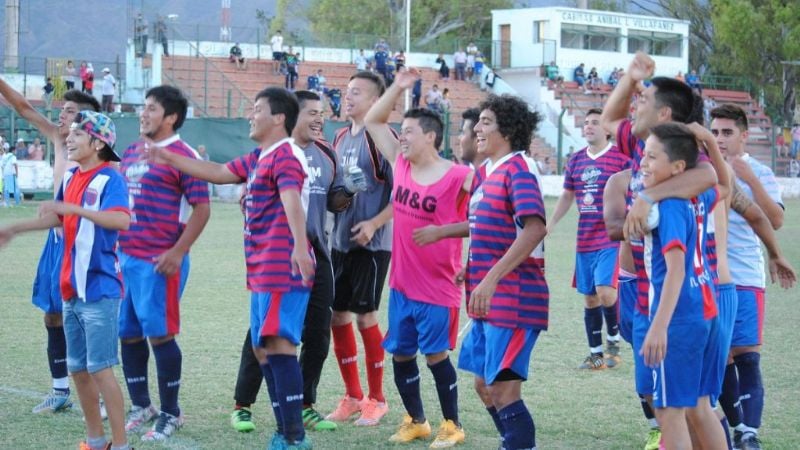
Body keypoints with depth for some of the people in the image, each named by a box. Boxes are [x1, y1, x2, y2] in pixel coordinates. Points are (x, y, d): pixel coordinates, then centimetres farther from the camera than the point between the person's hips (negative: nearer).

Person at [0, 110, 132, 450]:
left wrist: (72, 207, -35)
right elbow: (58, 218, 27)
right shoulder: (70, 177, 11)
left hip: (99, 289, -8)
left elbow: (122, 220, -32)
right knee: (78, 368, 14)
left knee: (100, 369, -8)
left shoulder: (109, 179, -14)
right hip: (72, 290, 8)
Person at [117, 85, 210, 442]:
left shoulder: (182, 155, -9)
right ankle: (140, 406, 25)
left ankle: (170, 413, 10)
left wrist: (178, 252, -17)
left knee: (160, 335, -2)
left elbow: (201, 209, -12)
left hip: (159, 262, -7)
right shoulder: (131, 153, 14)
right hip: (126, 257, 7)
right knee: (128, 333, 11)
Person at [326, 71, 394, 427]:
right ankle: (352, 396, 21)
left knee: (365, 316, -2)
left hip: (371, 244, -7)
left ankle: (376, 399, 11)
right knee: (338, 316, 8)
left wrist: (374, 224, -22)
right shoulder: (341, 138, 12)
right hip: (340, 241, 7)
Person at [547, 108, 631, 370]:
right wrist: (550, 225, 18)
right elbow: (567, 196, 22)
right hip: (585, 239, 6)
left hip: (611, 238, -6)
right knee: (589, 297, 8)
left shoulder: (621, 158, -6)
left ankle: (614, 339, 6)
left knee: (604, 291, -18)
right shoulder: (576, 160, 11)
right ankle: (596, 354, 18)